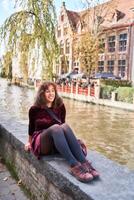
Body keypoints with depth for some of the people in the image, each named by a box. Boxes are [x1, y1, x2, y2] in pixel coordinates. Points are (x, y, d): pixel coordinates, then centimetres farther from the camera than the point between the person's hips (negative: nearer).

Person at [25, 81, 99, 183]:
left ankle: (84, 163, -43)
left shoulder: (60, 107, 5)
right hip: (41, 143, -2)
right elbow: (31, 126, 14)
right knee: (55, 127, -34)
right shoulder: (35, 109, 0)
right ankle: (74, 165, -51)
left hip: (57, 144, 2)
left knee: (65, 126, -31)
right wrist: (29, 142, 23)